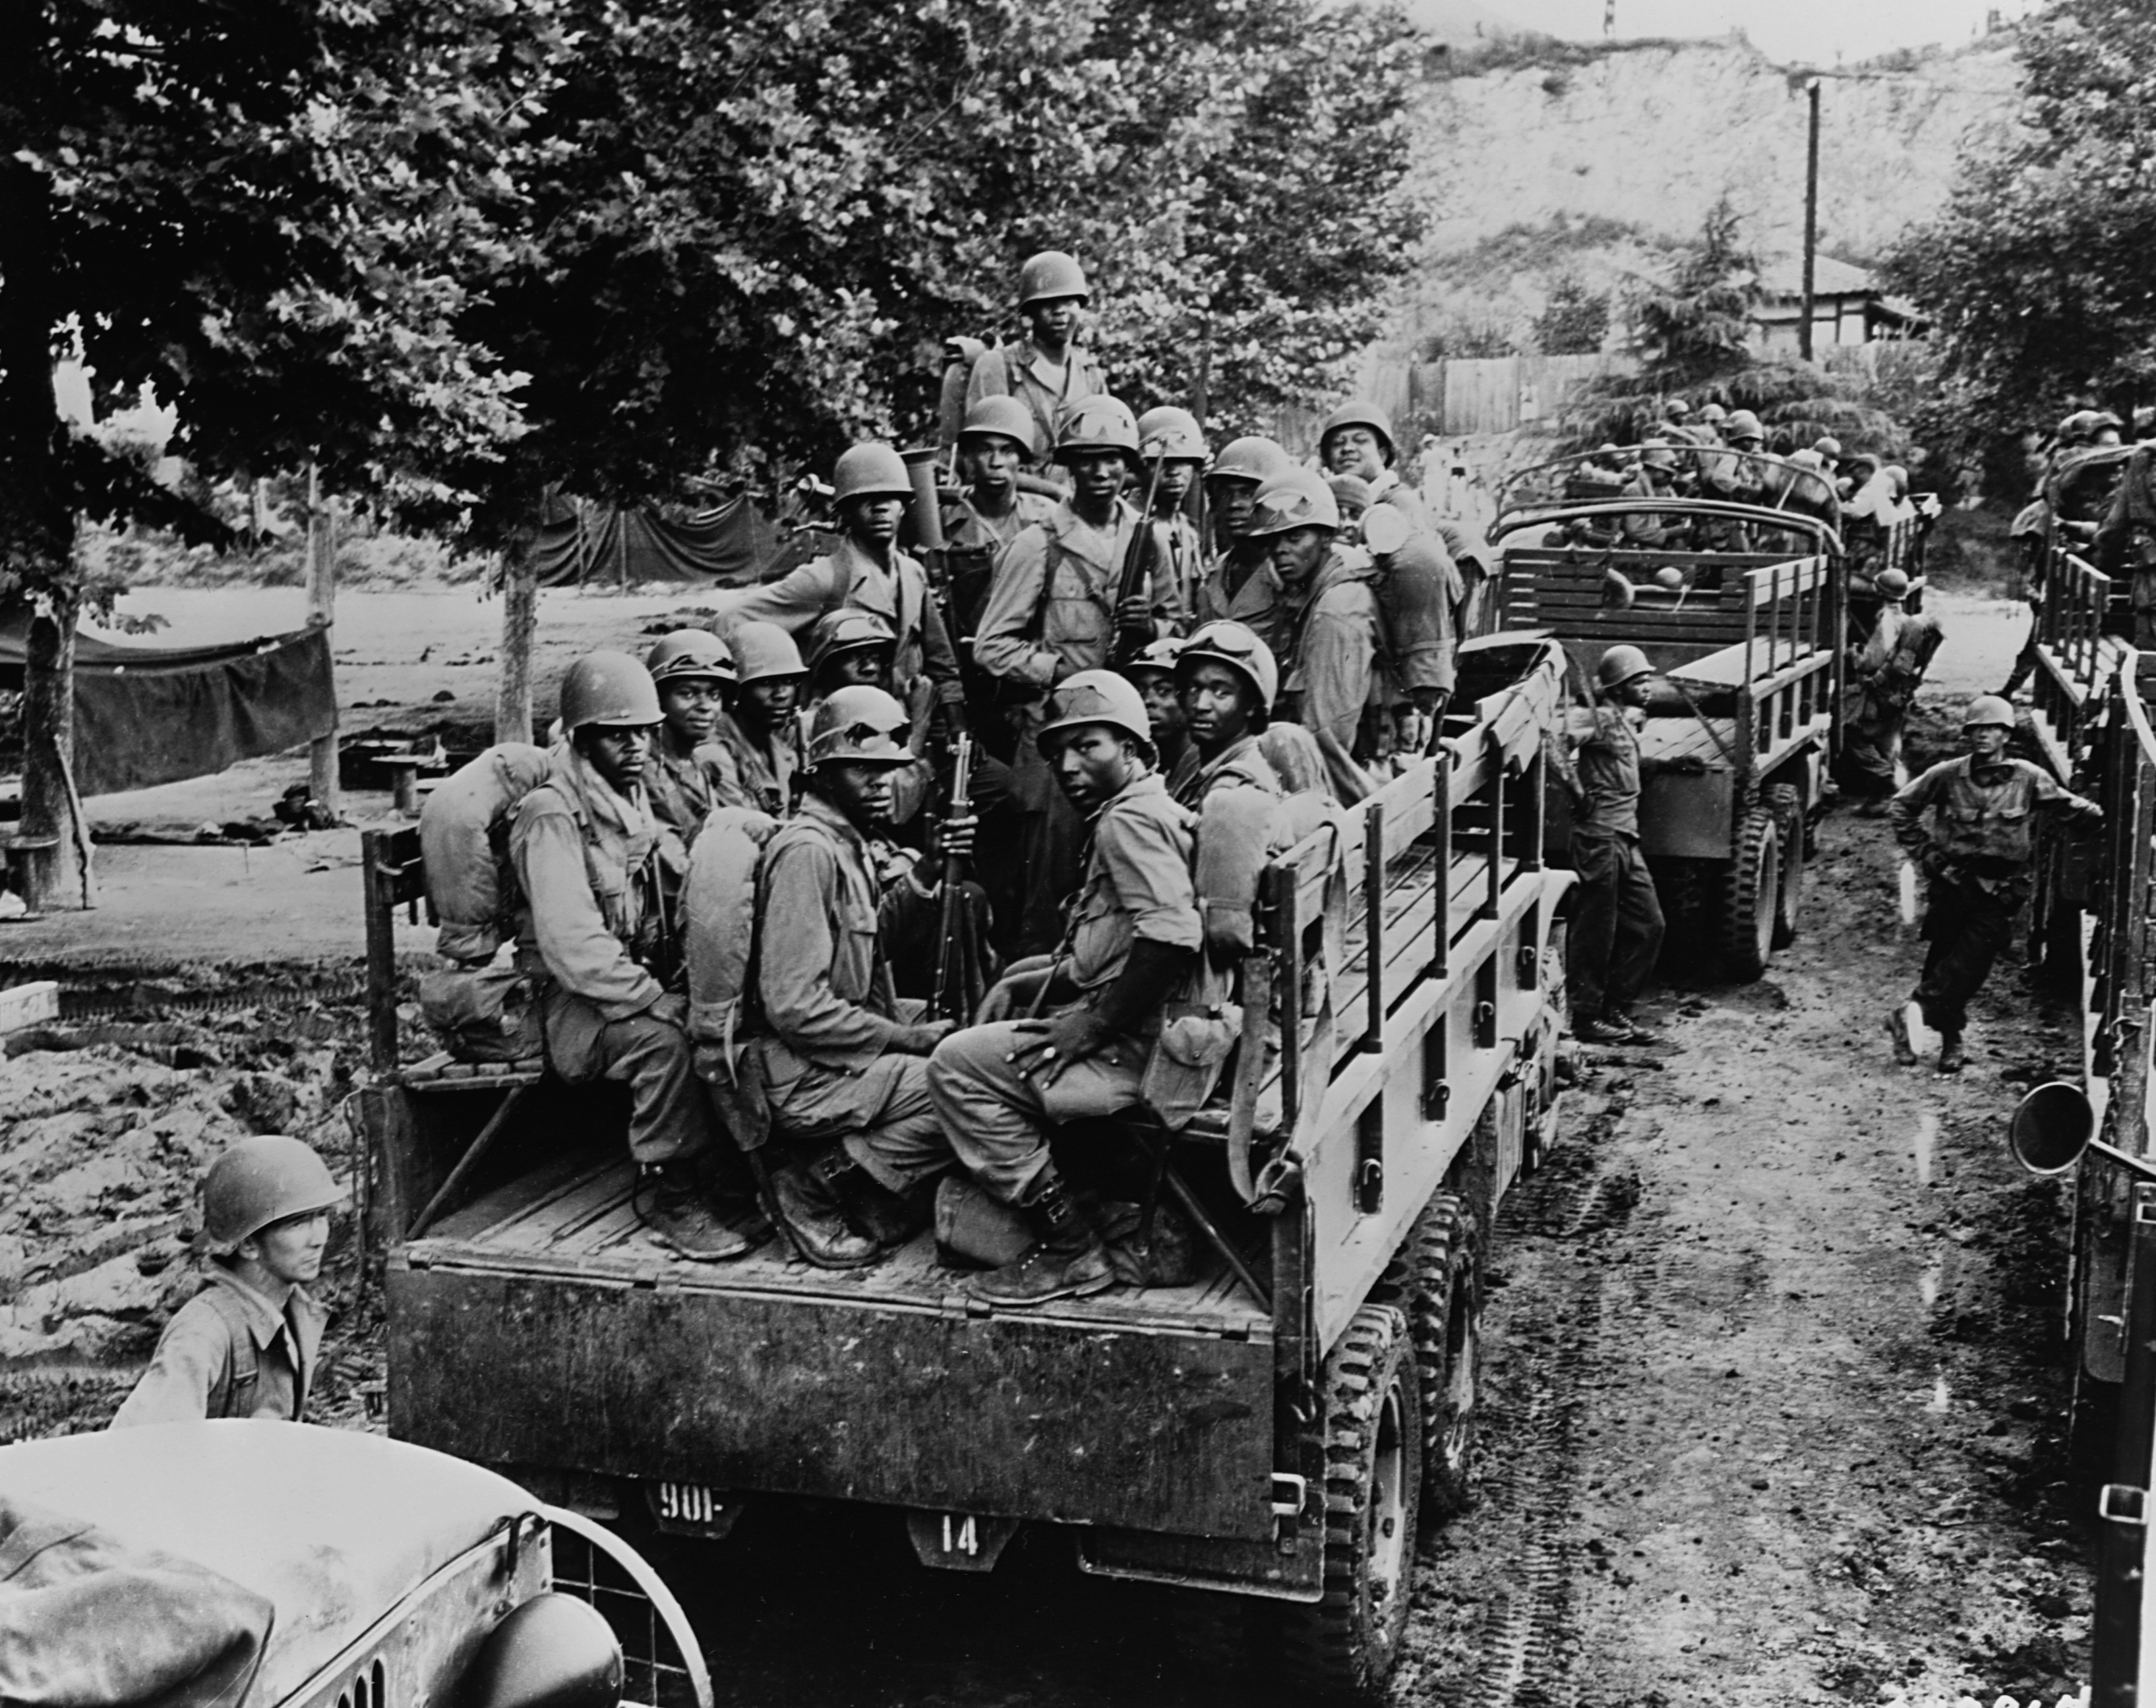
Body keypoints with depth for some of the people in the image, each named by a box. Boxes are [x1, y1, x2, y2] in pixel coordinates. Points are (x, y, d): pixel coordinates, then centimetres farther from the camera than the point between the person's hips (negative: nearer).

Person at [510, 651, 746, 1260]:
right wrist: (657, 1001, -26)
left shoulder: (633, 802, 15)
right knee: (663, 1040, -34)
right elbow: (572, 944, -24)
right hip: (570, 1000, -8)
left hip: (633, 983, 8)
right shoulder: (553, 815, -14)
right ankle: (670, 1197, -19)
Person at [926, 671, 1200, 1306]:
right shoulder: (1148, 814, 20)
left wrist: (1093, 1023, -20)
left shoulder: (1129, 820, -14)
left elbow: (1171, 940, -29)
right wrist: (1045, 979, 16)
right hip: (1134, 1036, 11)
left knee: (958, 1063, -11)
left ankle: (1070, 1248, -8)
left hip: (1137, 1050, -11)